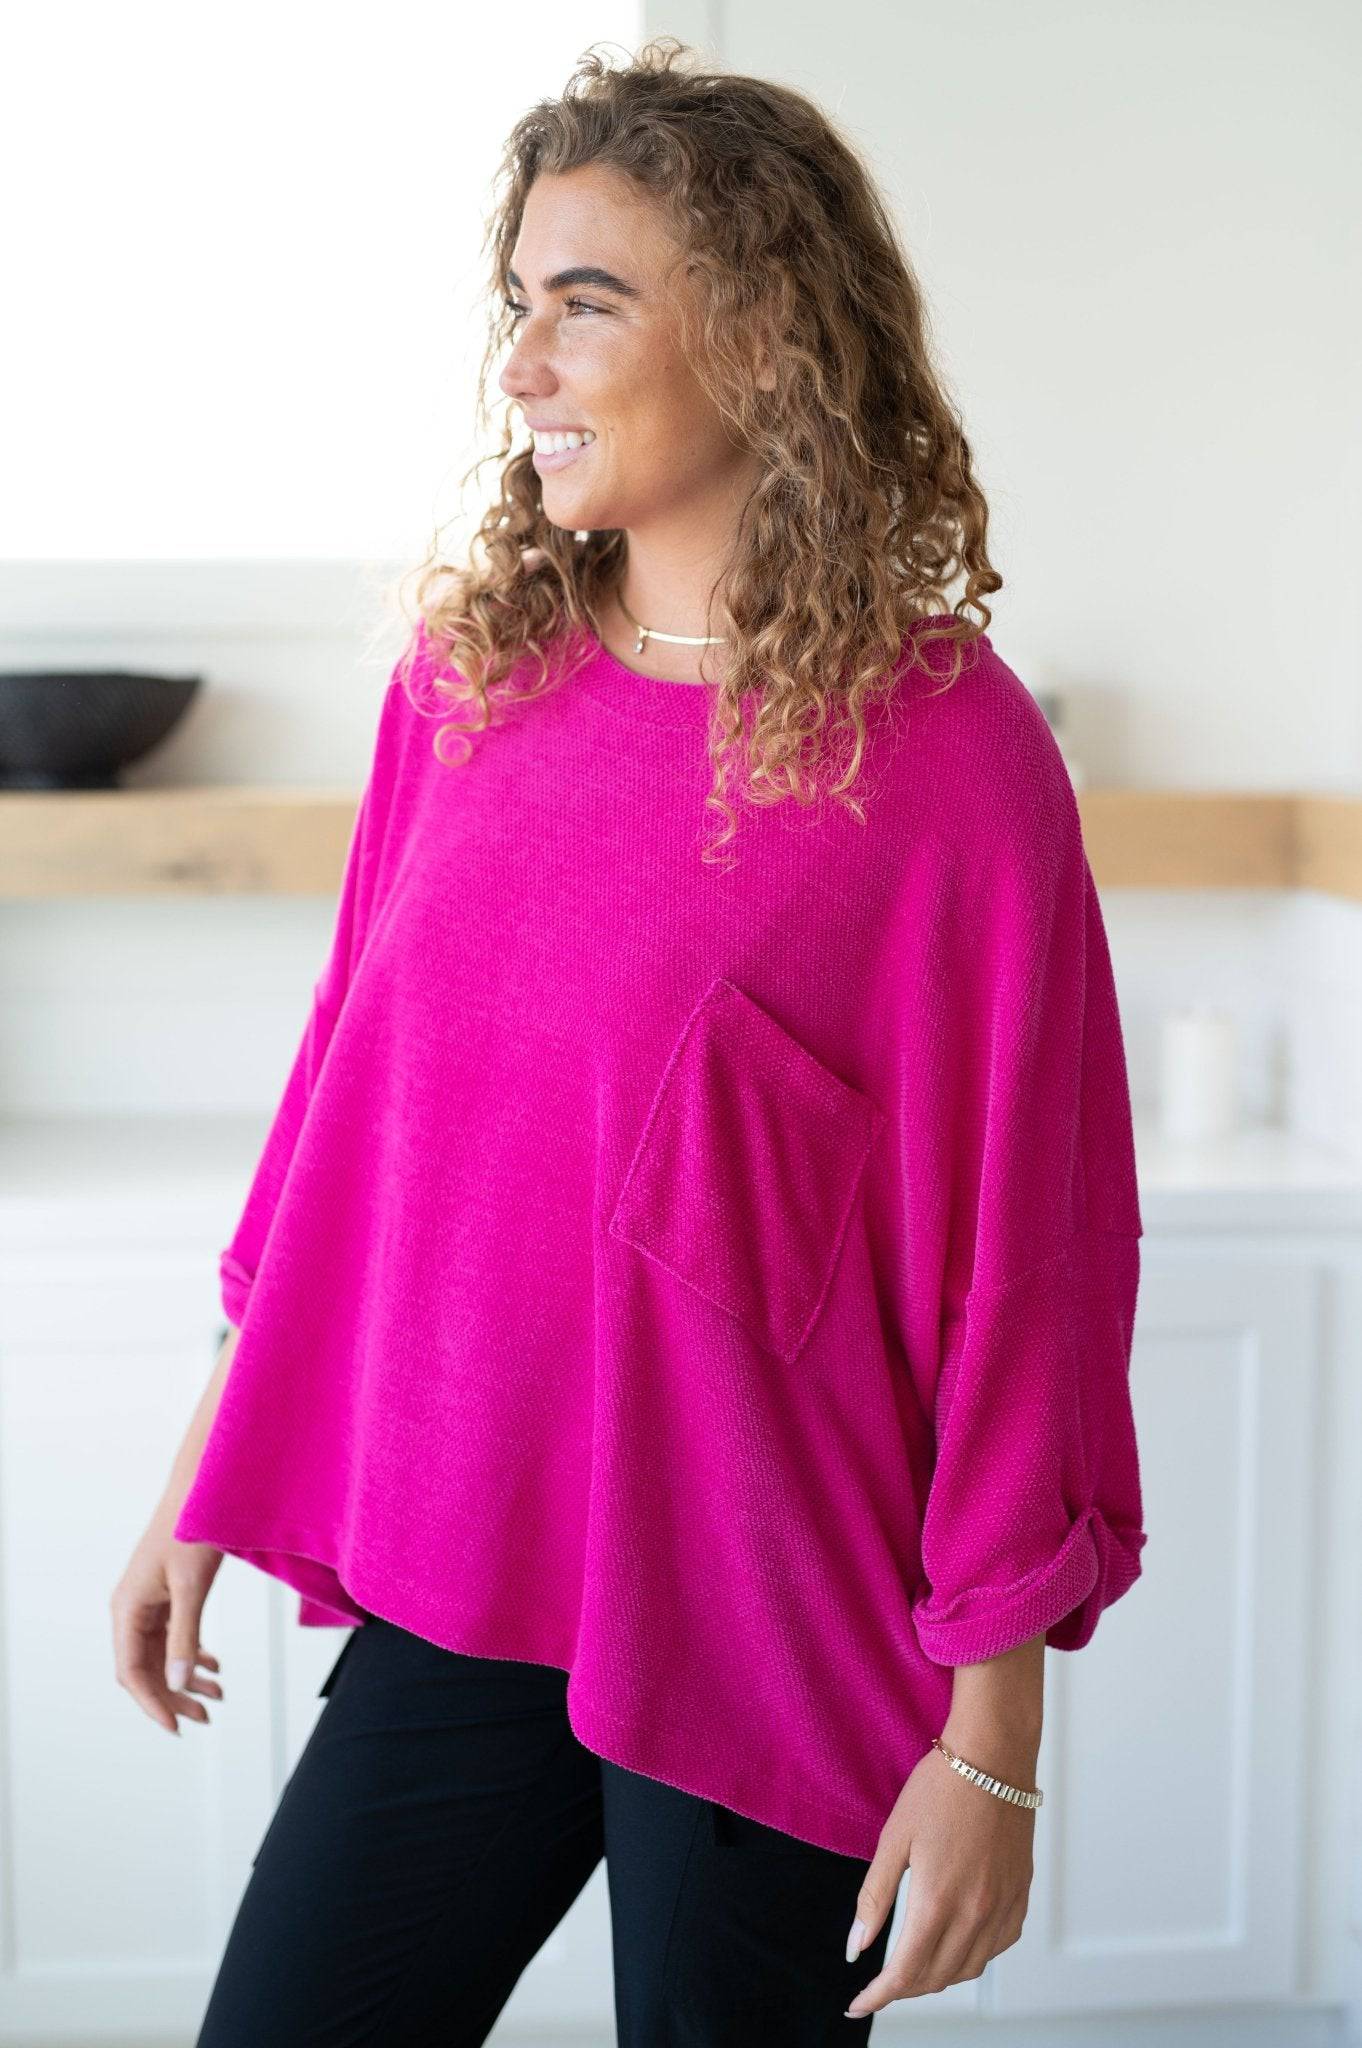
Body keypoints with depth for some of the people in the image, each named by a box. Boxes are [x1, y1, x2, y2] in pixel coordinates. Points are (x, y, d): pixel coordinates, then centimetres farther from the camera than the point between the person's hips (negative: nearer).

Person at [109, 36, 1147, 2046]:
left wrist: (991, 1743, -9)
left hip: (771, 1643, -4)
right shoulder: (463, 673, 1)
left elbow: (1023, 1255, -12)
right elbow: (347, 1106, 9)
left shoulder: (946, 751, -14)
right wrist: (210, 1481, 13)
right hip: (453, 1593, 5)